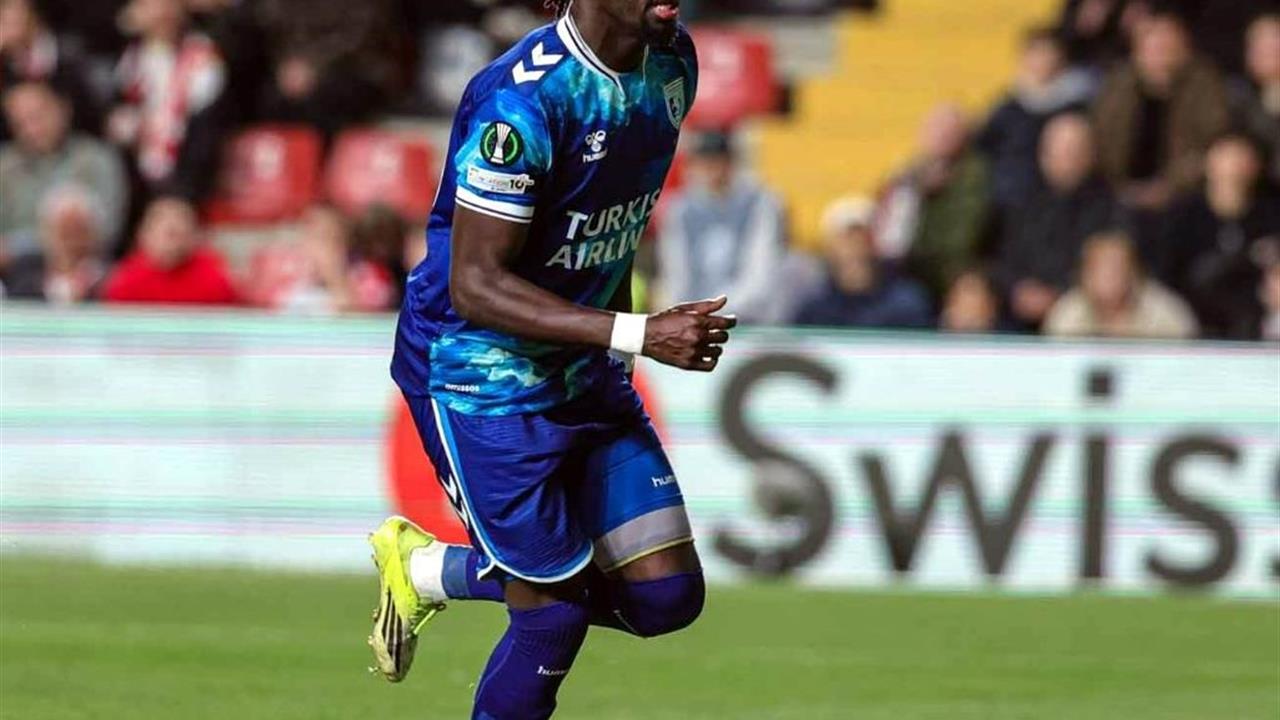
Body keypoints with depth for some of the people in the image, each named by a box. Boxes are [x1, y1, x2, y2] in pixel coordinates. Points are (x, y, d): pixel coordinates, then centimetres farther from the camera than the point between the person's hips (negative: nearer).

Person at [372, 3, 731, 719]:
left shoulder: (672, 59, -2)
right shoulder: (523, 101, -26)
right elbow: (474, 285, -26)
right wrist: (638, 334, -31)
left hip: (587, 373, 8)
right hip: (481, 372, -8)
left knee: (668, 594, 2)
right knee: (556, 612, -5)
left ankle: (428, 571, 21)